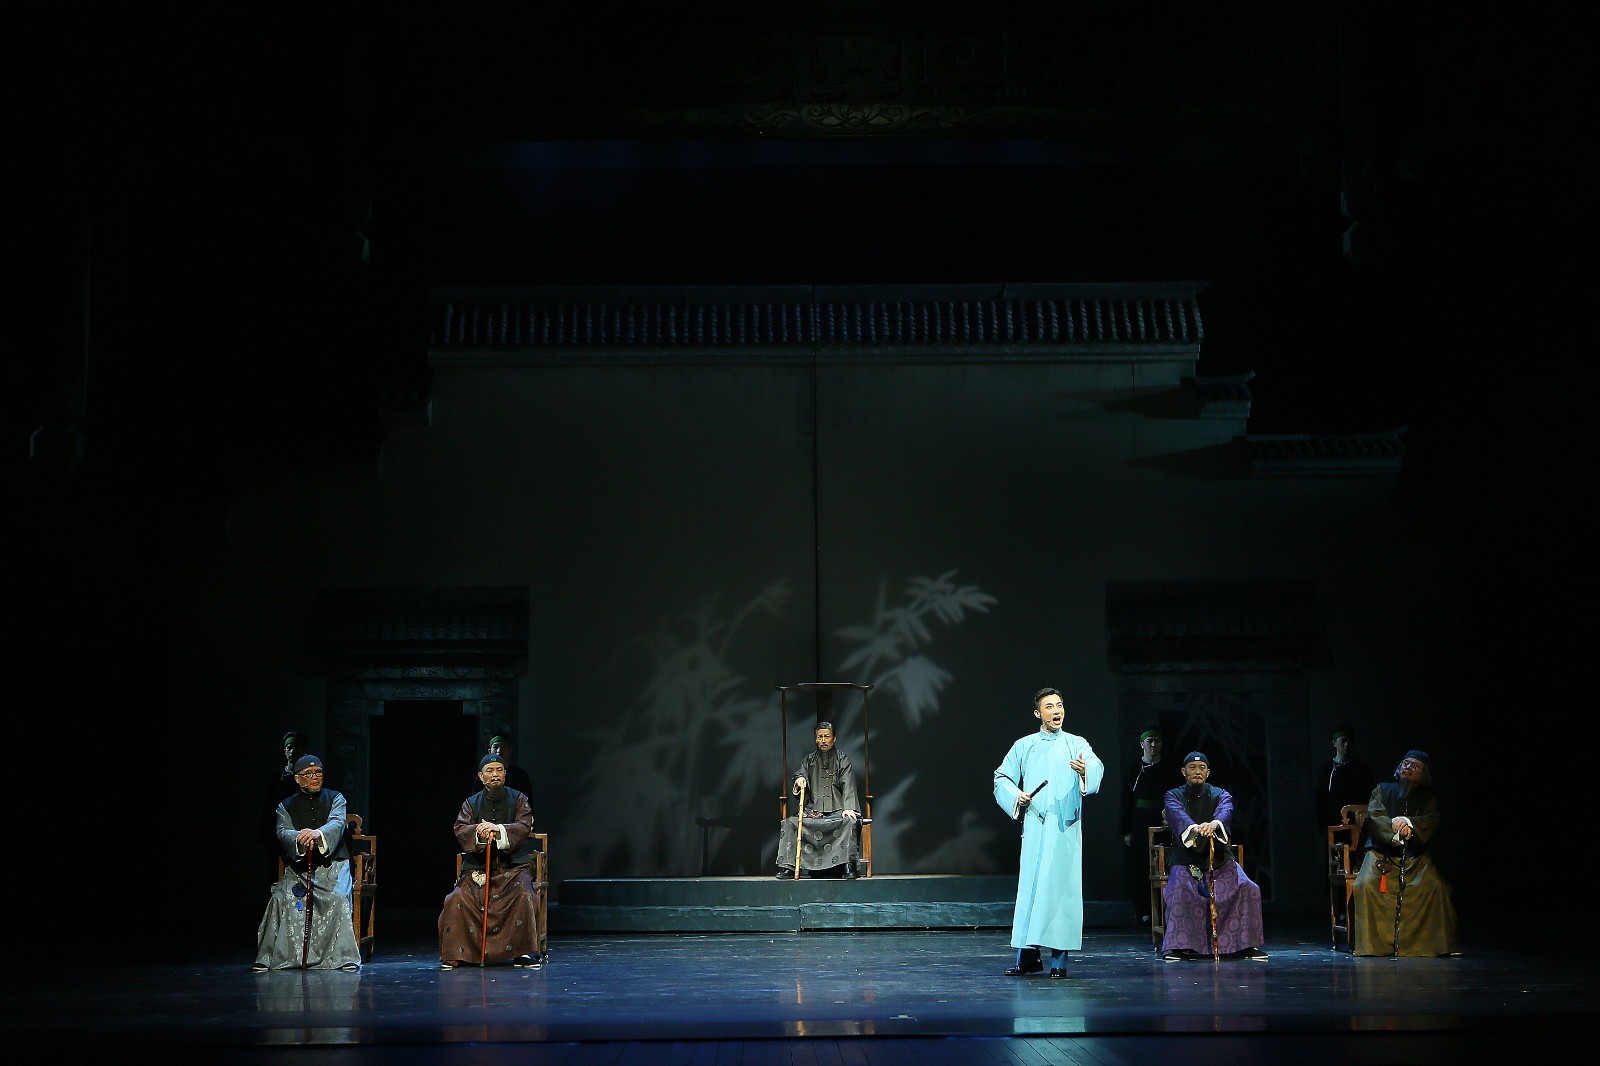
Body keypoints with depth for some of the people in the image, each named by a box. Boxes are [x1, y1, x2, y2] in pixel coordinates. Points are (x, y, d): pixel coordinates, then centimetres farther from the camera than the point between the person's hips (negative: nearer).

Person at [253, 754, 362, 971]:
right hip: (298, 867, 1)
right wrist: (300, 839, -34)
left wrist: (318, 834, -37)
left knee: (337, 897, -29)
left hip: (332, 865, -1)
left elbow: (337, 824, -13)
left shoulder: (335, 799, 7)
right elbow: (283, 832, -9)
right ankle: (269, 957, -22)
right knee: (282, 897, -25)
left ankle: (343, 956, -27)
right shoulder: (286, 806, 10)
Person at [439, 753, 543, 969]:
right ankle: (454, 954, -11)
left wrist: (498, 829, -25)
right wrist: (478, 832, -26)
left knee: (525, 896, -30)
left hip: (512, 867, -1)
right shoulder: (471, 803, 12)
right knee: (457, 900, -23)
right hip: (477, 868, 1)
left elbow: (524, 826, -8)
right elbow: (460, 830, -3)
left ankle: (525, 953, -20)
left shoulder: (518, 799, 9)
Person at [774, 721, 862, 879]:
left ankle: (848, 865, -33)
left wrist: (848, 808, -18)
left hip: (837, 810, -3)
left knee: (850, 822, -34)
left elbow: (848, 786, -3)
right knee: (790, 822, -21)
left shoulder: (842, 759, 7)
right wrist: (799, 779, -19)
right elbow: (799, 775, 7)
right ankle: (788, 866, -20)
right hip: (813, 810, 3)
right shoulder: (809, 760, 17)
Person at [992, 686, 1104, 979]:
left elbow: (1096, 766, -12)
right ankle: (1028, 955, 1)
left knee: (1061, 887, -6)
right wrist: (1016, 796, -3)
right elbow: (1002, 777, 17)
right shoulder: (1024, 746, 13)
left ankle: (1059, 957, -5)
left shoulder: (1077, 744, 7)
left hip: (1065, 827, -1)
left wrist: (1085, 770, -36)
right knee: (1030, 886, -3)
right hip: (1034, 825, 1)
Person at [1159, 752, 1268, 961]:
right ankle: (1177, 946, -30)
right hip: (1185, 861, -1)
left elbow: (1226, 810, -20)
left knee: (1247, 888, -23)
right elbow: (1177, 814, -22)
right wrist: (1194, 827, -46)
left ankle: (1247, 945, -15)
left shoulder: (1220, 795, 5)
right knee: (1180, 890, -32)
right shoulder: (1174, 796, 3)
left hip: (1219, 860, 2)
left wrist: (1214, 823, -46)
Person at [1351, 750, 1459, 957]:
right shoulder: (1383, 790, 17)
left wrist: (1409, 823, -20)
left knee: (1435, 886, -27)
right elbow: (1374, 817, 0)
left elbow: (1431, 823, -1)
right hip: (1382, 853, -1)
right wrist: (1396, 827, -19)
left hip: (1415, 856, 1)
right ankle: (1372, 943, -26)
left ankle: (1438, 943, -20)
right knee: (1367, 884, -30)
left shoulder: (1428, 799, 19)